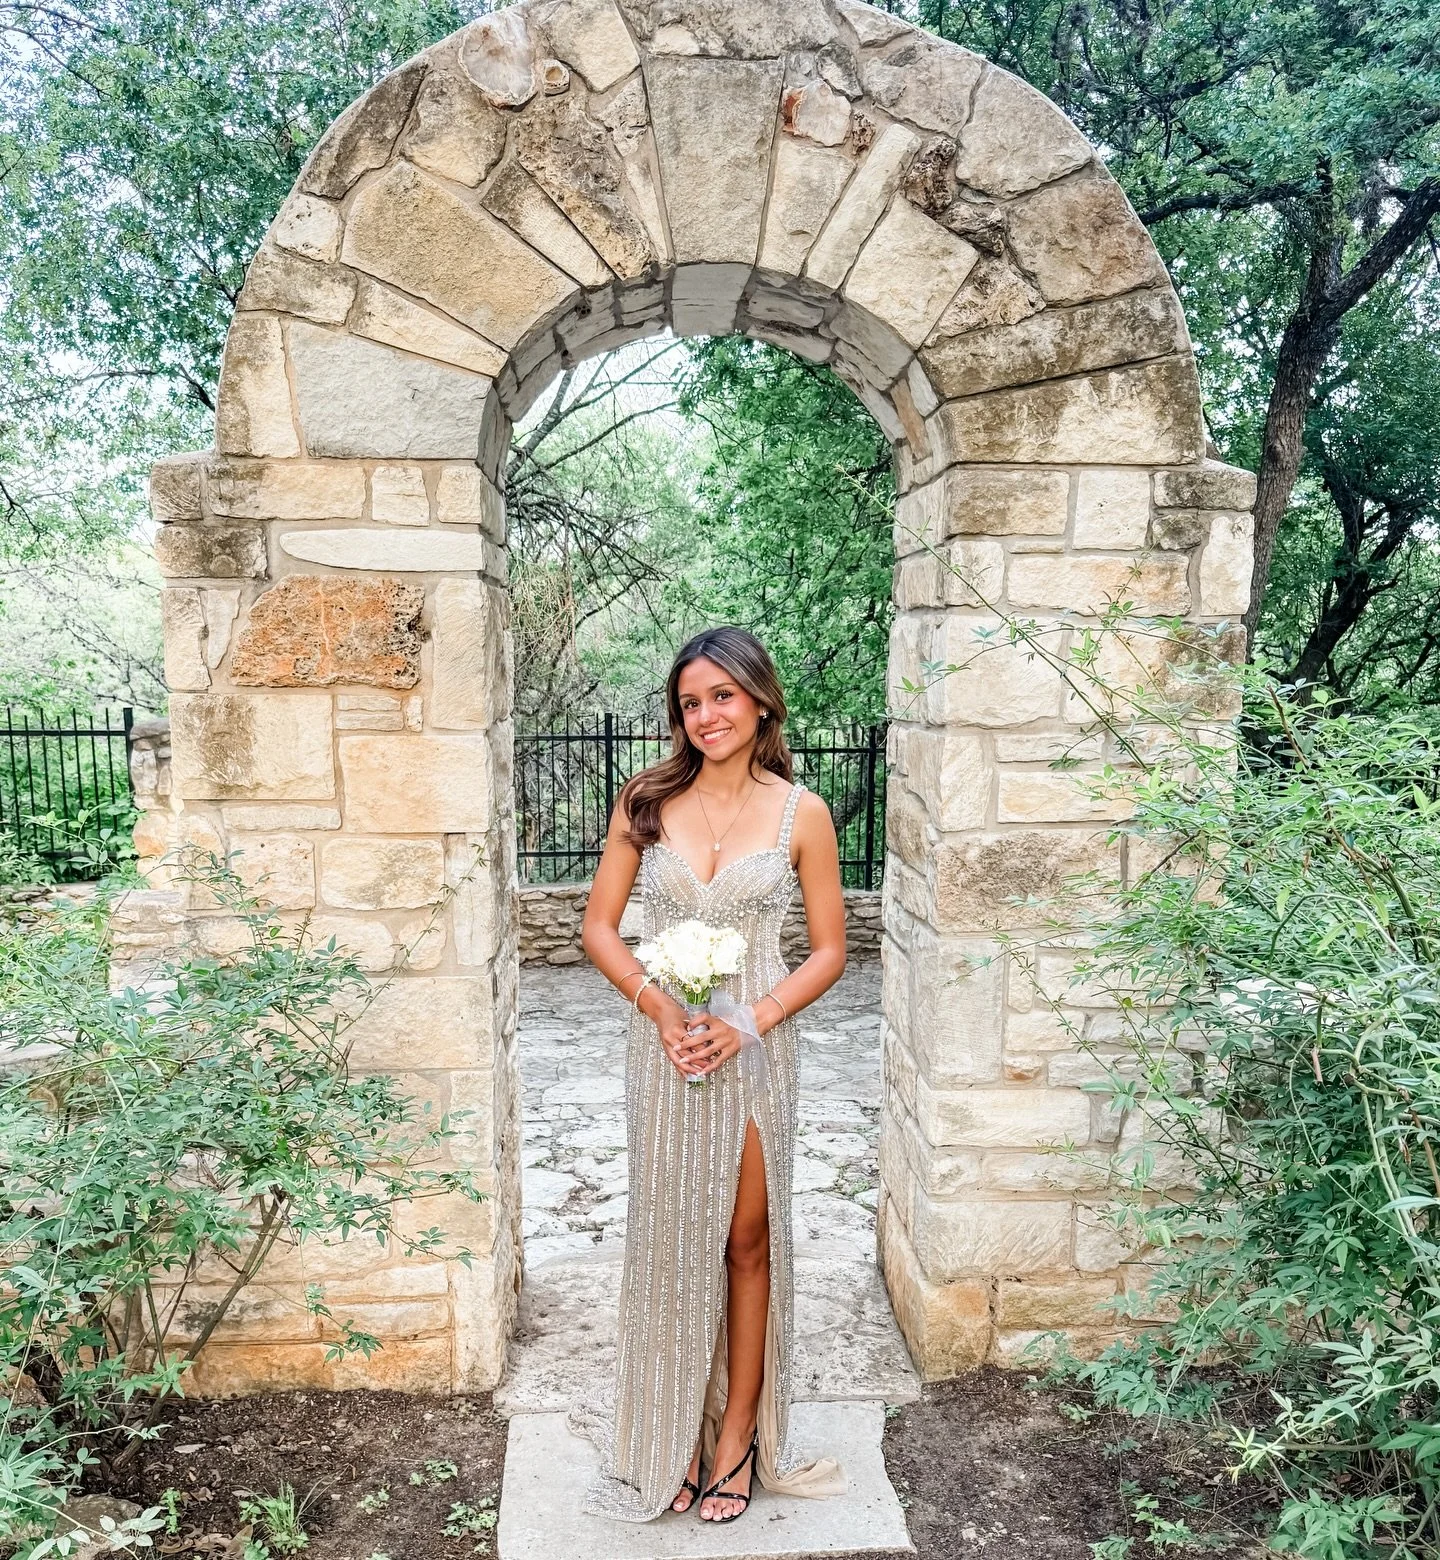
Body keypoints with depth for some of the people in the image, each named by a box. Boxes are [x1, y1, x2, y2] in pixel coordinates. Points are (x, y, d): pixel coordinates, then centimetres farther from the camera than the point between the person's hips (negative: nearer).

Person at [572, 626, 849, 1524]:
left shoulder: (801, 813, -4)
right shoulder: (648, 801, -1)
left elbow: (829, 950, 0)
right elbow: (600, 927, 2)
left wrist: (748, 1022, -13)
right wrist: (660, 1008, -13)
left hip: (755, 1050, -1)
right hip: (665, 1047, 1)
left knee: (748, 1243, 11)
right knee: (671, 1242, 11)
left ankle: (736, 1436, 30)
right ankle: (672, 1440, 30)